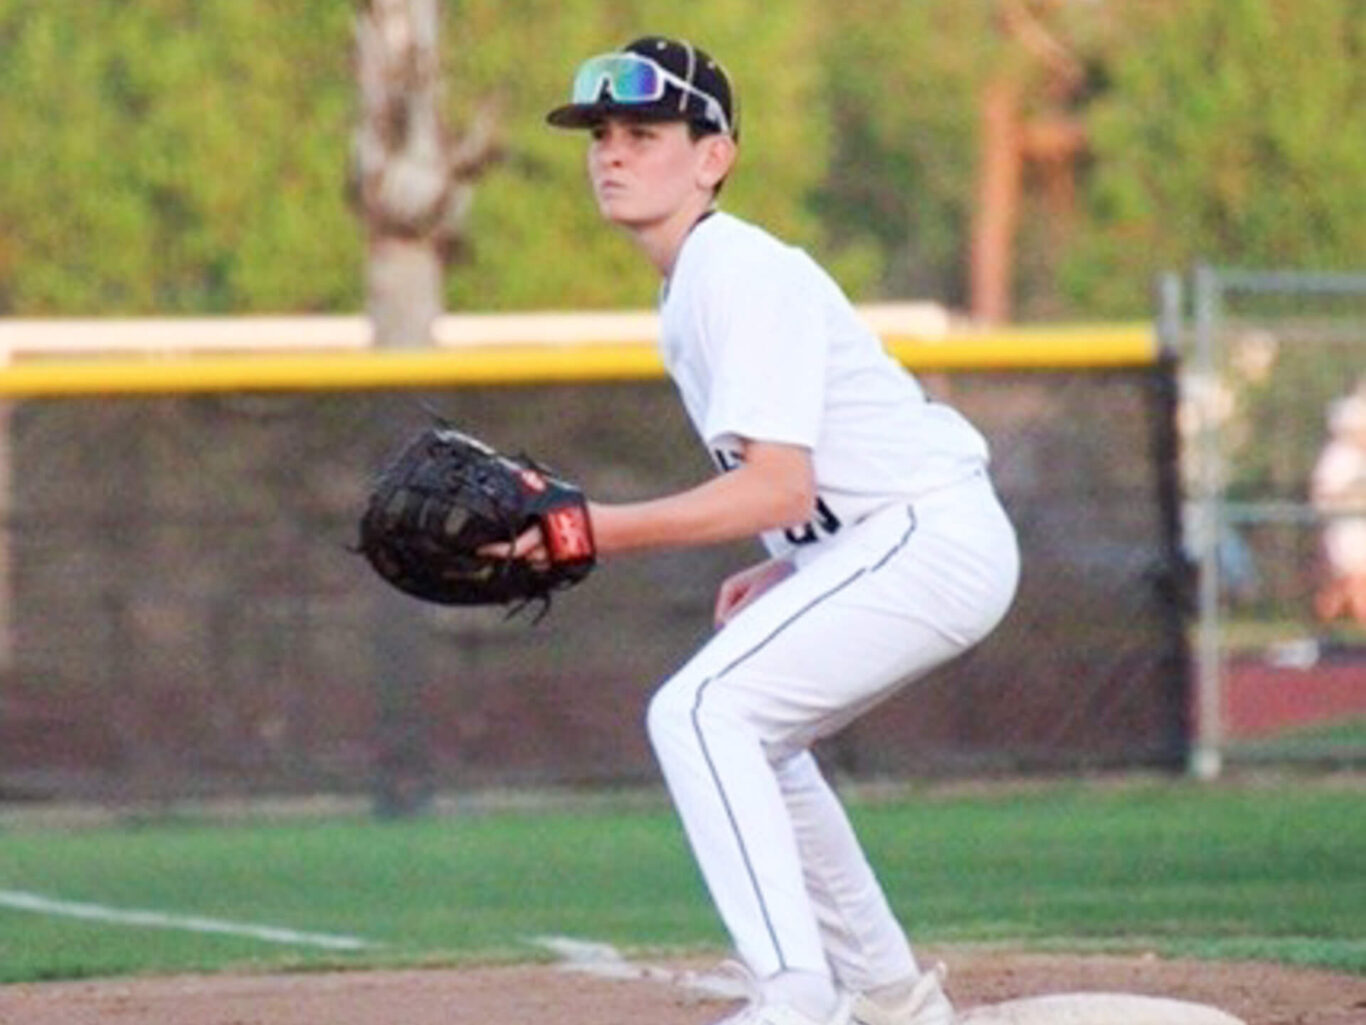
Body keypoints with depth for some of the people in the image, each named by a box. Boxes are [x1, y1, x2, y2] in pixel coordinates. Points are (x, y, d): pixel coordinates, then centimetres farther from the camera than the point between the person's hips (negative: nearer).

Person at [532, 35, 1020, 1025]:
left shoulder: (738, 273, -16)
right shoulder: (693, 283, 15)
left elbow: (779, 487, -25)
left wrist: (604, 530, -24)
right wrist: (782, 573, 15)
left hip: (930, 537, -11)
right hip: (901, 544, 11)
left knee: (699, 712, -20)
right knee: (751, 735, 25)